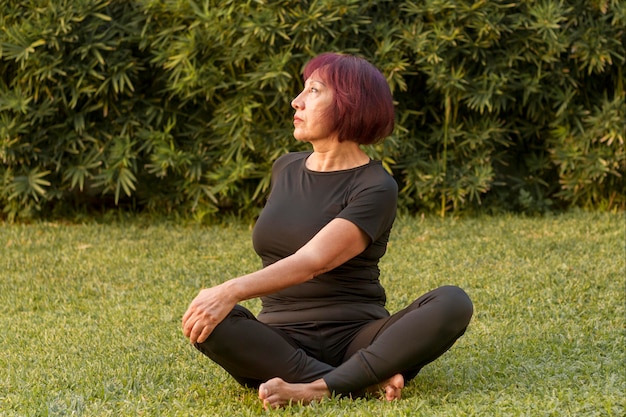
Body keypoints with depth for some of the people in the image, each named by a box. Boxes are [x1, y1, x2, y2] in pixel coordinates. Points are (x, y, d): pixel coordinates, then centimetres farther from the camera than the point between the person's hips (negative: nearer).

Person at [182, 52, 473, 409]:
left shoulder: (376, 188, -7)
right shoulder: (285, 170, 12)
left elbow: (313, 261, -21)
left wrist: (231, 292, -34)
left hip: (355, 338, -3)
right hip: (283, 345, 4)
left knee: (452, 304, -30)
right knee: (209, 322, -29)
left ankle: (318, 389, -39)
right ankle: (366, 381, -28)